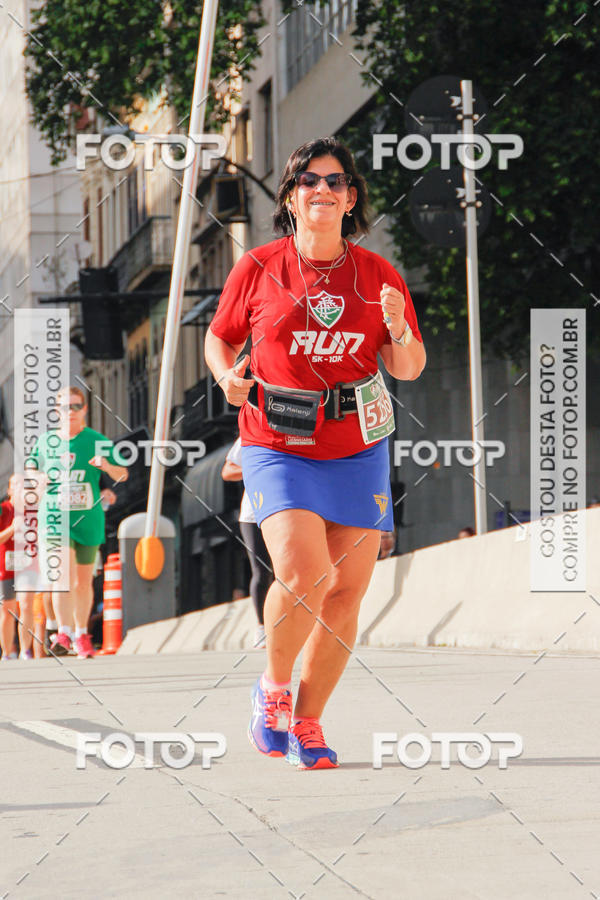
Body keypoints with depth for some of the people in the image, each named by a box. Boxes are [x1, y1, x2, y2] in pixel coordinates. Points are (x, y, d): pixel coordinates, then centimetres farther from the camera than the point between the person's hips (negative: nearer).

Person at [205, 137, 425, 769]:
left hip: (358, 450, 3)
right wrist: (228, 375, -9)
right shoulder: (258, 269, -1)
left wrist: (399, 331, -15)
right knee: (302, 574, -22)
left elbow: (409, 369, 6)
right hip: (278, 448, -3)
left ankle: (306, 723, 17)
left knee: (346, 591, 1)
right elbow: (219, 338, 13)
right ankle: (274, 685, 6)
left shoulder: (377, 275, 4)